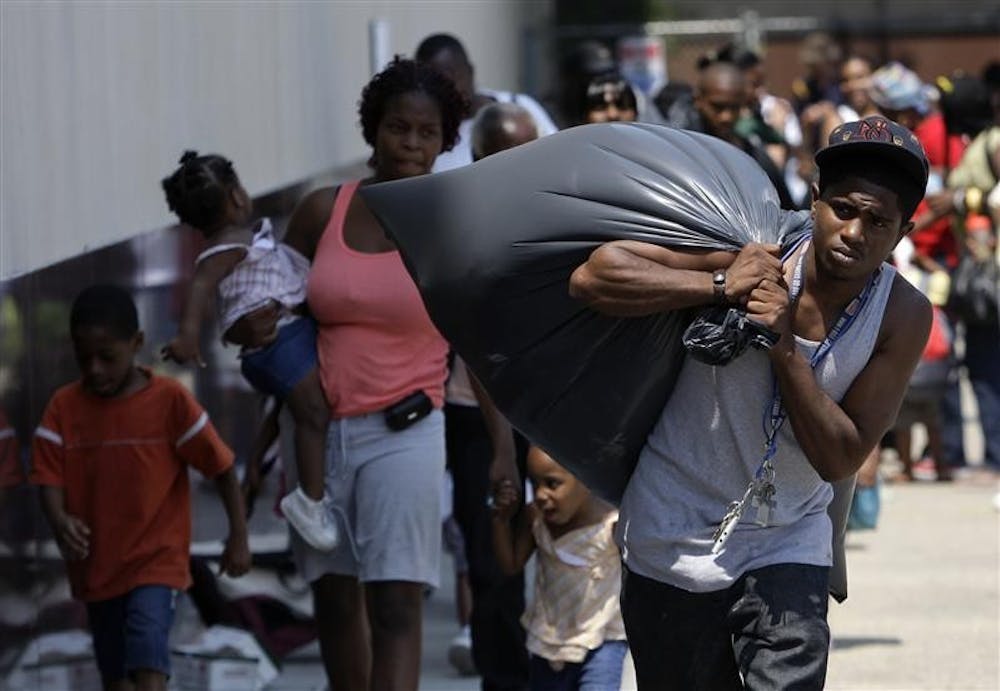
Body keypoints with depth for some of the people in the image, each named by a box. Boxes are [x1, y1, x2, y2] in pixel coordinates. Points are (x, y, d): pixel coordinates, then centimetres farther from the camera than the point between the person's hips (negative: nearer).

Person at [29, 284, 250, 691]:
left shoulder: (169, 400, -10)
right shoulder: (64, 407, -2)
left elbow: (222, 468, -4)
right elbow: (50, 478, -5)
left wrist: (238, 538, -3)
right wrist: (59, 520, -26)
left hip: (156, 562, -4)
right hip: (95, 565, 4)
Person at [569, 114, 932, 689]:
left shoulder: (903, 317, -10)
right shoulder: (750, 261, -16)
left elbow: (840, 458, -16)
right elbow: (593, 276, -21)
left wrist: (784, 349, -27)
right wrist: (720, 287, -28)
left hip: (786, 547, 1)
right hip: (675, 543, -1)